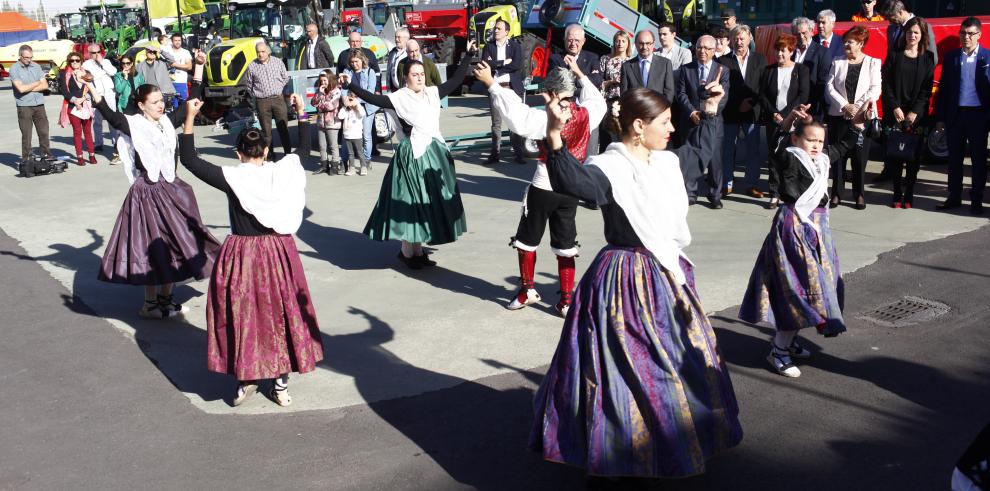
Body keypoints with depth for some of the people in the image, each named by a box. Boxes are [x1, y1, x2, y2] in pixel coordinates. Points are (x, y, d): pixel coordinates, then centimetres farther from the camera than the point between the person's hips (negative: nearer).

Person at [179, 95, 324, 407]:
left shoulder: (232, 179, -13)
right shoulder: (284, 172, -6)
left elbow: (188, 159, -7)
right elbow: (304, 148, 14)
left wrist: (189, 117, -5)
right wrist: (302, 112, 21)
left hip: (241, 256, -3)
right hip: (279, 253, 3)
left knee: (242, 315, 13)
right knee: (280, 314, 13)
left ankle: (246, 380, 21)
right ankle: (281, 384, 21)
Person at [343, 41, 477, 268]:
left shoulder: (433, 94, 6)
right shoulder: (400, 98, -8)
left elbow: (456, 80, 11)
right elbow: (373, 99, -15)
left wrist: (468, 55, 10)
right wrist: (350, 84, -24)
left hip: (435, 153, 6)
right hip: (412, 155, -6)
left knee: (430, 201, 10)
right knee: (411, 201, -1)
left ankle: (418, 250, 20)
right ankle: (407, 251, 11)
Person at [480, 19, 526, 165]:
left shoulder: (515, 46, 3)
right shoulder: (489, 46, 8)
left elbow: (518, 65, -12)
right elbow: (485, 64, -7)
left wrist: (494, 64, -9)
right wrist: (504, 62, -12)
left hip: (512, 87, -2)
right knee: (496, 122, 5)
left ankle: (518, 153, 6)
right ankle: (494, 154, 9)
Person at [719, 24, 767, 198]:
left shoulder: (759, 59, 8)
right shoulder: (723, 60, 2)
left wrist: (751, 103, -7)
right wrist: (738, 104, -9)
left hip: (752, 111, 1)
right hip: (730, 112, -1)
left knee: (753, 150, 2)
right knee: (728, 149, 2)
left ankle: (752, 184, 9)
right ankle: (727, 183, 11)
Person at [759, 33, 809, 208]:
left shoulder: (801, 70, 5)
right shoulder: (769, 70, 12)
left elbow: (803, 96, -4)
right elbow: (762, 95, 7)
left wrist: (784, 114, -11)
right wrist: (773, 114, -7)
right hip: (773, 121, 2)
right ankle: (775, 195, 5)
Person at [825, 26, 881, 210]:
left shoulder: (873, 63, 5)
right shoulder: (837, 62, 9)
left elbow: (875, 89, -3)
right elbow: (829, 87, 2)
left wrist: (859, 107, -15)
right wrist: (845, 106, -10)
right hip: (839, 116, 2)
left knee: (860, 157, 0)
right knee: (837, 155, 2)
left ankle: (859, 194, 10)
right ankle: (837, 193, 10)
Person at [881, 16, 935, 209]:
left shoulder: (927, 58, 6)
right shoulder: (894, 55, 6)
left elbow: (927, 88, 1)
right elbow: (886, 84, 1)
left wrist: (915, 112, -8)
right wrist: (895, 107, -9)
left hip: (917, 114, 0)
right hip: (895, 112, 0)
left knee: (914, 155, 0)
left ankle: (909, 195, 6)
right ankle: (897, 194, 5)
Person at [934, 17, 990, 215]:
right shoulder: (951, 57, 6)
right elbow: (943, 88, 6)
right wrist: (940, 118, 2)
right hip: (955, 114, 2)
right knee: (954, 158, 9)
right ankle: (954, 197, 19)